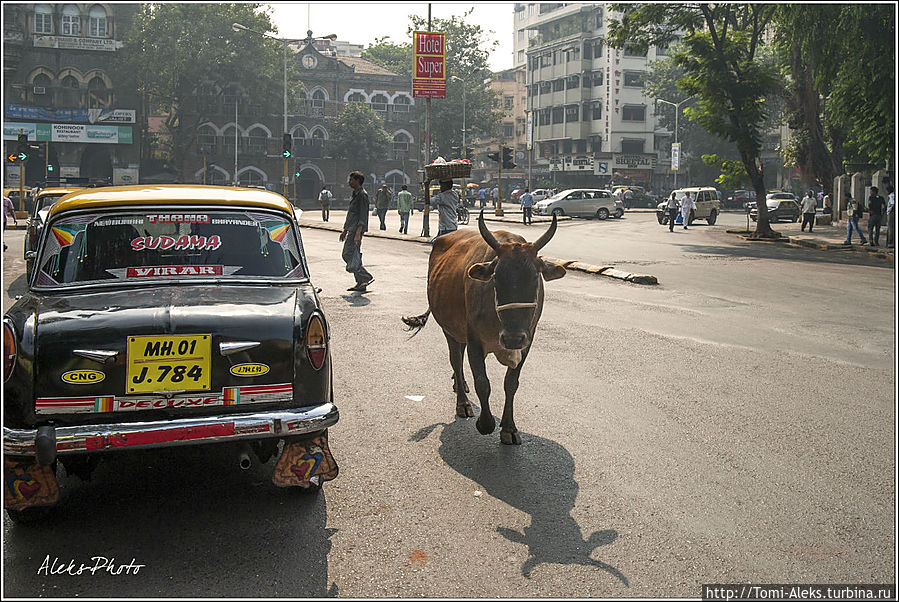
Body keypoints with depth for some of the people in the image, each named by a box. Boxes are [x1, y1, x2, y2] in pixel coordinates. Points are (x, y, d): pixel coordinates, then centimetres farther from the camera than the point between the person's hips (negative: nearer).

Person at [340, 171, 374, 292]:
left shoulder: (362, 195, -12)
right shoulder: (355, 194, 19)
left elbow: (363, 216, -18)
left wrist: (358, 233, -25)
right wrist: (345, 231, 27)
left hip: (357, 229, -10)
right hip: (351, 230, 10)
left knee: (348, 255, -13)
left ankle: (366, 278, -10)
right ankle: (360, 283, 11)